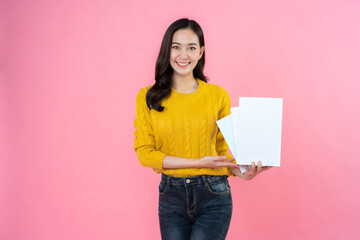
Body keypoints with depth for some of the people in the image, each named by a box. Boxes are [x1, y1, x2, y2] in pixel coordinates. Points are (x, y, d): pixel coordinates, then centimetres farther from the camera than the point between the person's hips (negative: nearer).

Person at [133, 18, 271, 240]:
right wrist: (199, 162, -14)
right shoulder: (148, 97, 0)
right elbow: (144, 152, -5)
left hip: (213, 197, -1)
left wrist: (240, 171, -15)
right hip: (171, 197, 2)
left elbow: (222, 150, 7)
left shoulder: (218, 95, 0)